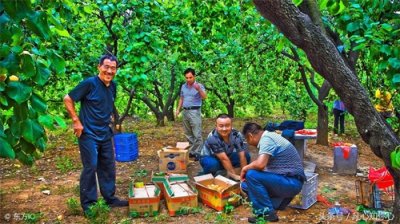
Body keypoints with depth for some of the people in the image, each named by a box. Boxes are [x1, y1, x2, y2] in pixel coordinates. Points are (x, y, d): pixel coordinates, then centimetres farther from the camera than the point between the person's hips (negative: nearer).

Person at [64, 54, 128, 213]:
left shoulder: (113, 86, 5)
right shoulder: (89, 83, -15)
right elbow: (68, 99, -12)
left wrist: (109, 119, 12)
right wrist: (76, 121, -14)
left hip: (105, 134, 7)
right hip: (88, 134, -7)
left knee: (108, 167, 13)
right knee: (90, 167, -1)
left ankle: (110, 198, 27)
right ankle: (88, 203, 15)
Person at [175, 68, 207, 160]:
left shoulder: (199, 86, -5)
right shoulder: (183, 86, 12)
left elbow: (204, 97, -20)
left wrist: (199, 89, -37)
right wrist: (178, 109, 13)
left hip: (195, 111, -6)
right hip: (185, 111, 6)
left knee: (197, 134, -7)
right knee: (188, 134, 12)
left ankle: (198, 153, -2)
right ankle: (191, 151, 21)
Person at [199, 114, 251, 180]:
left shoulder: (237, 135, -23)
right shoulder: (212, 138, -33)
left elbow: (242, 156, -24)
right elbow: (224, 159, -33)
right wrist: (234, 175, -32)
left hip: (227, 155, 5)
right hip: (209, 157, -4)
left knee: (246, 156, -19)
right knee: (212, 164, -39)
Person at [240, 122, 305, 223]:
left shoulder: (266, 139, -18)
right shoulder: (269, 136, 12)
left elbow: (260, 164, -32)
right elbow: (263, 164, 23)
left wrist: (245, 168, -13)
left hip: (291, 182, -9)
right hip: (287, 180, 9)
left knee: (251, 175, -23)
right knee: (246, 184, 10)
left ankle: (267, 213, -12)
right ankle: (280, 199, 8)